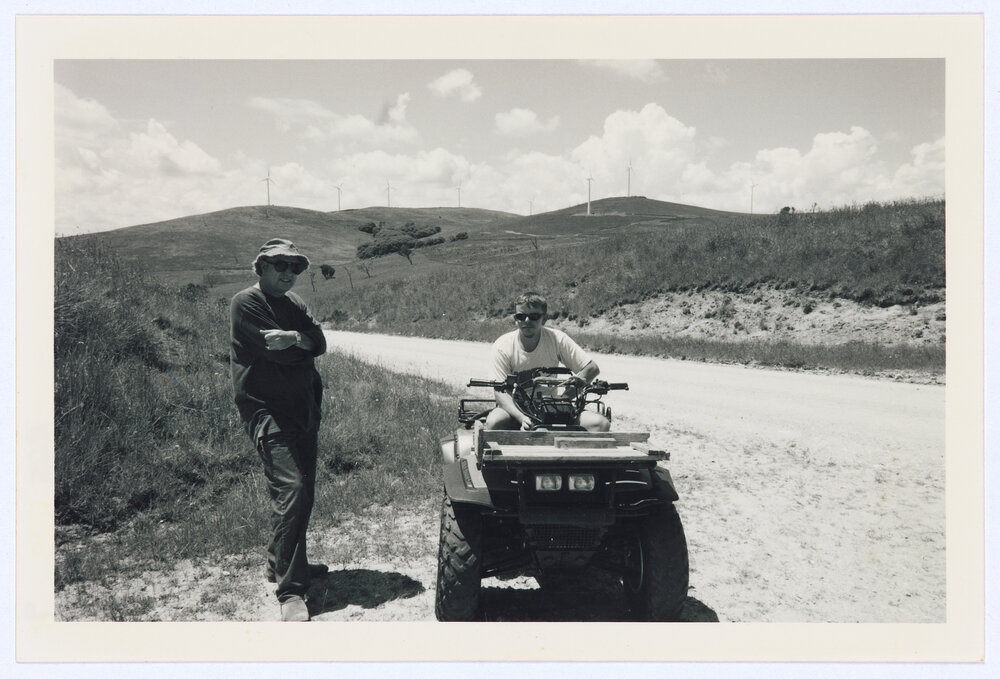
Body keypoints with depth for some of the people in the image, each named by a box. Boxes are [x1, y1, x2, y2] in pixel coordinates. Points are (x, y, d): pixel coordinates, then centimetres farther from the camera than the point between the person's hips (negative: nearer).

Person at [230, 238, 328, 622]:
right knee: (290, 489, -17)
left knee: (302, 490, 13)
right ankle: (290, 590, -14)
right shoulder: (245, 304, -8)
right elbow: (279, 353, -19)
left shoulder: (293, 303, 17)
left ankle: (284, 564, 30)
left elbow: (319, 343, 3)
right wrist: (304, 345, -1)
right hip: (266, 411, -8)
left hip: (302, 410, 8)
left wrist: (295, 338, -17)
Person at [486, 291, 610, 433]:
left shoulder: (557, 339, -8)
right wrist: (522, 418, -35)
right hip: (516, 410, -2)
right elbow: (501, 391, -17)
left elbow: (593, 368, -6)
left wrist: (579, 380, -30)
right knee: (494, 421, -36)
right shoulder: (502, 346, -12)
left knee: (600, 423, -20)